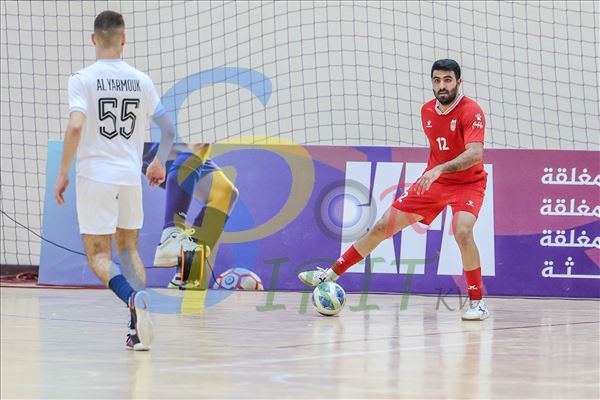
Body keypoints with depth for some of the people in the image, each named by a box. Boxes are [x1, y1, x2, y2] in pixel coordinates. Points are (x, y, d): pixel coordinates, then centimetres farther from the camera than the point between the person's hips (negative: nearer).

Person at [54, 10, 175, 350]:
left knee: (99, 256, 3)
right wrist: (160, 163, 26)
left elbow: (75, 127, -18)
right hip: (131, 177, 3)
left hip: (94, 176, -3)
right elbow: (169, 130, 8)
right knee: (129, 249, 17)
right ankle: (137, 331, 6)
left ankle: (133, 297, -27)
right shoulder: (141, 81, 5)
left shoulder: (84, 79, -6)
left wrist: (63, 173, -9)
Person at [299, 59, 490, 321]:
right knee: (383, 227, 4)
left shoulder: (471, 112, -22)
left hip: (468, 184, -6)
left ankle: (477, 302, -19)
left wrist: (440, 169, -47)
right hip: (433, 181, 6)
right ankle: (331, 274, 16)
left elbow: (475, 154, -37)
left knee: (462, 232, -33)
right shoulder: (427, 111, 0)